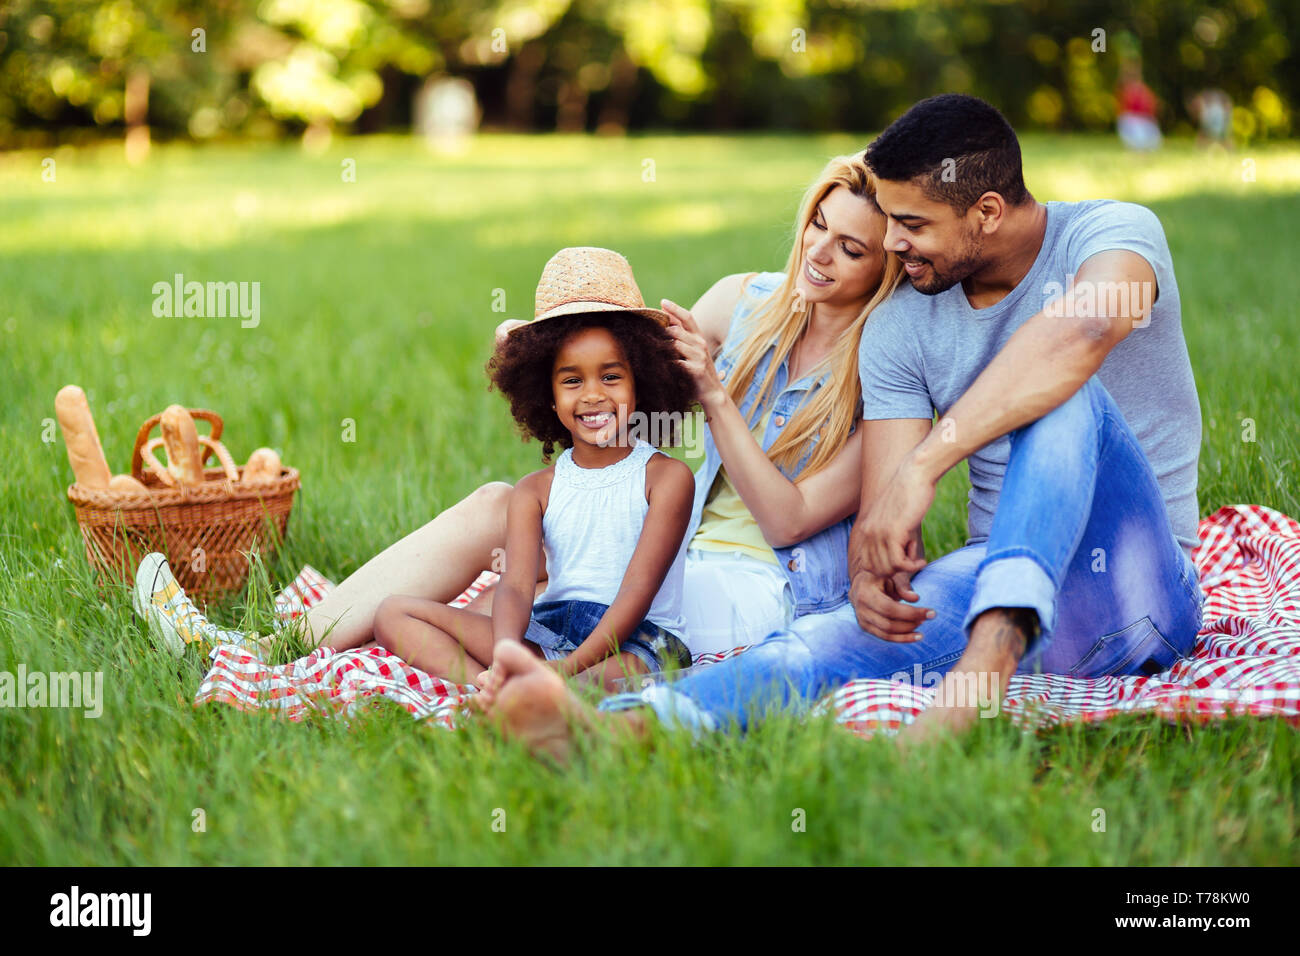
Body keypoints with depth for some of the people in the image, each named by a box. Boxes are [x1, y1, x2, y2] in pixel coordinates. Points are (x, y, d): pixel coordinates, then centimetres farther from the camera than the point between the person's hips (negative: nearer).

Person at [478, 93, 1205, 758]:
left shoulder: (1115, 233, -9)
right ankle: (615, 726, -54)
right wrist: (871, 573, -31)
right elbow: (880, 510, -5)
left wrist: (922, 465, -43)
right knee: (833, 640, -29)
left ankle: (992, 650, -52)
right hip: (996, 574, 3)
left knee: (1063, 396, -32)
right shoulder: (899, 330, 4)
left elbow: (1081, 331, -35)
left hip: (1137, 594, -3)